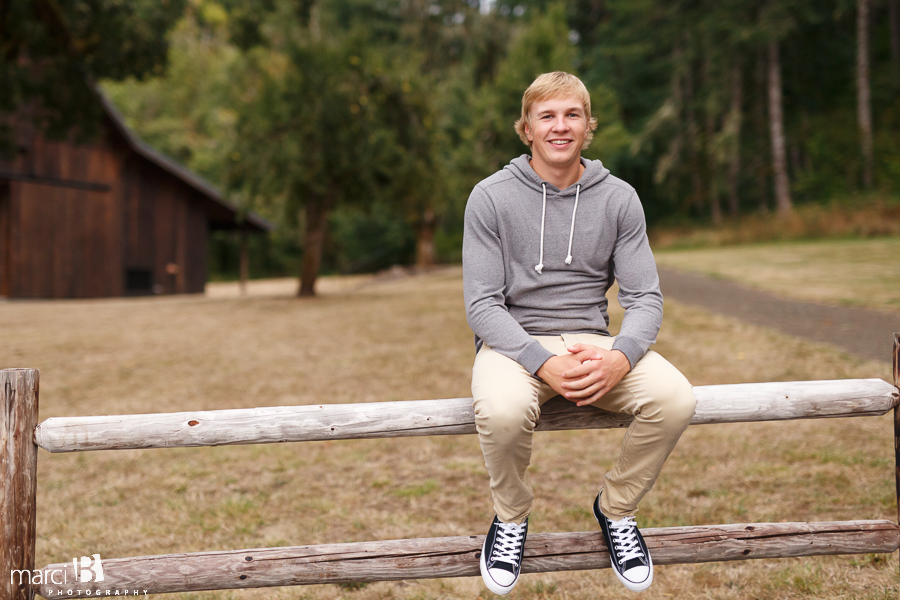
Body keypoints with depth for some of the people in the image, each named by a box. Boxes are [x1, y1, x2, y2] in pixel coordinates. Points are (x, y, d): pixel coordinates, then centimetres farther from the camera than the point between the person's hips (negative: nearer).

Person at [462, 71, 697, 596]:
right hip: (513, 342, -2)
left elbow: (645, 297, 1)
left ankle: (616, 508, 4)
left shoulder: (619, 199, 5)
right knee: (502, 410, -37)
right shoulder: (491, 198, -3)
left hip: (592, 341, 3)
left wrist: (620, 357, -22)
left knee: (675, 398, -26)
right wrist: (544, 364, -25)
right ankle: (511, 518, -2)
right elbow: (483, 305, -8)